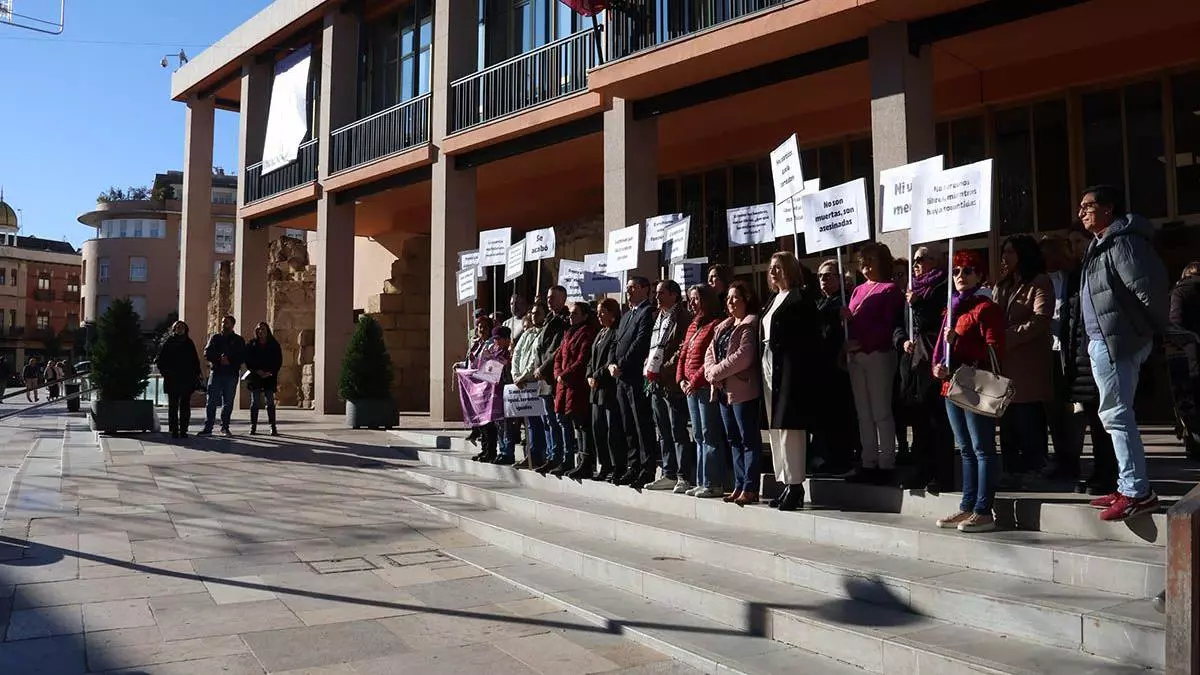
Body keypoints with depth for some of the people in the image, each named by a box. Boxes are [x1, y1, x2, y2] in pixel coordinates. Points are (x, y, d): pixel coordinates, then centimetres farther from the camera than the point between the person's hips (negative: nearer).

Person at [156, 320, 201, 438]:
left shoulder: (189, 343, 10)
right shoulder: (168, 343, 4)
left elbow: (195, 361, 12)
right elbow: (160, 360, 5)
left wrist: (196, 374, 3)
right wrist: (165, 373, -5)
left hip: (187, 380, 2)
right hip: (172, 380, -2)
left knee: (185, 406, 2)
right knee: (173, 406, 1)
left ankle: (183, 430, 7)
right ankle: (174, 430, 5)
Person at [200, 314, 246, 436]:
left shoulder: (239, 340, 10)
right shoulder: (214, 337, 12)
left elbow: (242, 357, 2)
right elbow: (207, 354, 1)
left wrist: (229, 360, -13)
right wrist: (219, 359, -14)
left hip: (231, 375, 0)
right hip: (216, 373, 0)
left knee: (228, 403, 4)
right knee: (212, 402, -5)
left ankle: (225, 427, 13)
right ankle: (208, 428, -4)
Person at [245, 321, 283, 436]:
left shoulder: (274, 345, 6)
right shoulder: (251, 345, 7)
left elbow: (279, 361, 4)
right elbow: (247, 360, 3)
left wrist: (270, 372, -9)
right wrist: (257, 371, -10)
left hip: (269, 377, -1)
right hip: (255, 377, 1)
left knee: (270, 402, -2)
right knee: (255, 402, 1)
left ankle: (273, 427, 1)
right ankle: (253, 427, 6)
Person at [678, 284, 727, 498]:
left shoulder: (715, 324, -9)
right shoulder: (693, 326, 19)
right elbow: (683, 354, 19)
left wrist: (696, 380, -17)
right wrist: (681, 378, 6)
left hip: (706, 386, -9)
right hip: (691, 388, 9)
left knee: (710, 435, -7)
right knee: (699, 436, 11)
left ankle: (713, 484, -3)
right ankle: (702, 482, 17)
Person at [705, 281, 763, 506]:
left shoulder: (750, 325, -8)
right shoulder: (724, 326, 20)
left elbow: (743, 357, -18)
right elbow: (710, 352, 15)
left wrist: (717, 372, -12)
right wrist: (711, 374, -4)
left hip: (743, 390, -9)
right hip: (724, 391, 9)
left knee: (749, 439, -5)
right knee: (734, 440, 12)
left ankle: (750, 489, -3)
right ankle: (739, 486, 19)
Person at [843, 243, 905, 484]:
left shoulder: (890, 289, -2)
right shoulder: (858, 290, 19)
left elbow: (887, 326, -12)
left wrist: (861, 342, -17)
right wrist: (846, 318, -3)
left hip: (878, 354, -7)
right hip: (855, 356, 7)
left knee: (881, 412, -4)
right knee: (863, 413, 8)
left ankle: (886, 465, 1)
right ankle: (868, 463, 13)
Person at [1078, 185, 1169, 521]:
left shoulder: (1122, 241, -14)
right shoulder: (1103, 243, 19)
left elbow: (1148, 288, -19)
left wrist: (1157, 328, -6)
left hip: (1115, 341, -11)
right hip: (1108, 341, 11)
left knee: (1116, 414, -8)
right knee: (1117, 414, 14)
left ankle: (1137, 492, -4)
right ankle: (1130, 488, 21)